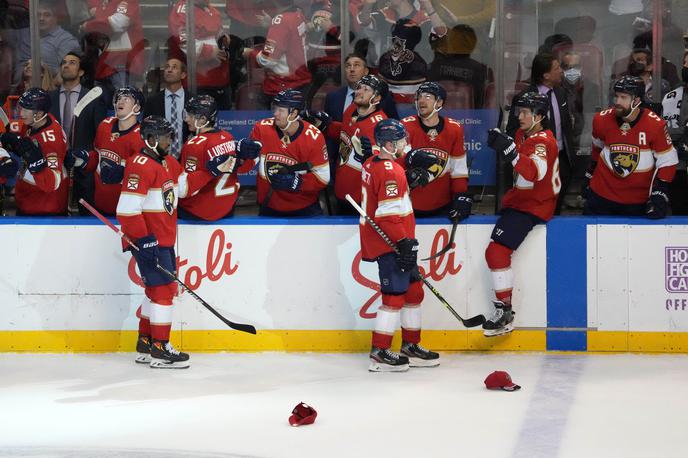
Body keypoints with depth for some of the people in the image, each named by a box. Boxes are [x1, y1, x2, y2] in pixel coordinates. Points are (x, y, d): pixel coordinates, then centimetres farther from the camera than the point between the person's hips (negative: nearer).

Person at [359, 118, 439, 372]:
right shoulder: (390, 171, -18)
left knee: (413, 291, 14)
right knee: (395, 296, -7)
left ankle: (410, 346, 22)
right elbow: (390, 213, -24)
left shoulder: (372, 164, 13)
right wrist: (403, 242, -22)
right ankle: (379, 353, -4)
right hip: (389, 244, -10)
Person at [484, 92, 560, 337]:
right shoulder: (523, 134, 10)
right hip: (519, 198, 11)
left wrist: (510, 151, -43)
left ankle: (504, 311, -18)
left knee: (496, 250, -21)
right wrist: (501, 143, 13)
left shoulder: (543, 141, -18)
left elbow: (535, 172, -37)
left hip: (533, 206, -11)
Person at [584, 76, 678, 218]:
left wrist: (659, 194, -15)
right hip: (601, 195, 2)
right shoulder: (602, 120, -7)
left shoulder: (655, 125, -16)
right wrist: (590, 176, 21)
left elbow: (667, 161, -8)